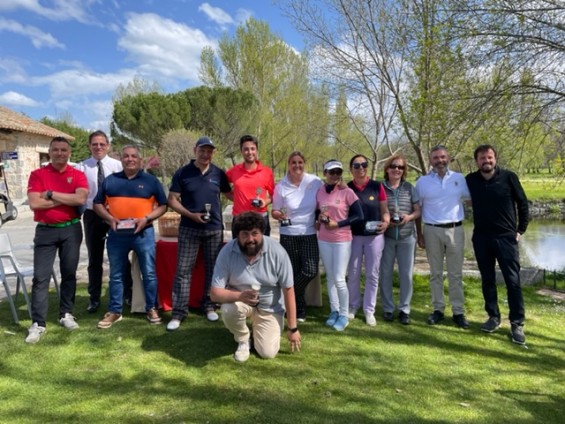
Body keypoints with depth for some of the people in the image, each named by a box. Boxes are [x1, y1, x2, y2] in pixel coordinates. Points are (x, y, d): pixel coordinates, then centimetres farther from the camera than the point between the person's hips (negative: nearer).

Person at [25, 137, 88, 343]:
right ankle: (38, 323, 2)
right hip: (45, 231, -1)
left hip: (71, 230, 1)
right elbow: (34, 203, -12)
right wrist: (66, 199, -10)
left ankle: (66, 314, 22)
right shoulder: (37, 174, 0)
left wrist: (51, 194, -12)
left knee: (69, 273, 9)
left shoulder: (78, 175, 2)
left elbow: (81, 199, -16)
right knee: (41, 277, -2)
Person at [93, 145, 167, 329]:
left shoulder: (151, 180, 4)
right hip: (117, 234, 2)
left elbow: (163, 205, 2)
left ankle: (151, 309, 18)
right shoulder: (110, 180, 9)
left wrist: (147, 218, -13)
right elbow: (98, 204, 11)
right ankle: (114, 311, 21)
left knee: (149, 273, 4)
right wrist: (109, 218, -7)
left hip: (144, 233, -2)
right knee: (116, 274, 10)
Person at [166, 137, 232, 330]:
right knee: (183, 270, -1)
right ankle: (179, 312, 6)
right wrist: (191, 215, -15)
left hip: (214, 229, 2)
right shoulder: (182, 173, -2)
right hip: (189, 229, -2)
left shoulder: (219, 174, 4)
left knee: (212, 269, 10)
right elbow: (172, 200, -2)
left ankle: (209, 305, 25)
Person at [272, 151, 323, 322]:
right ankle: (299, 308, 24)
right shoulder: (281, 186, -4)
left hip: (310, 234, 1)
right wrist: (279, 215, -21)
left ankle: (291, 296, 14)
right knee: (293, 273, 5)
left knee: (311, 270, -13)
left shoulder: (315, 182, -4)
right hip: (289, 235, 0)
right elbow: (274, 211, 3)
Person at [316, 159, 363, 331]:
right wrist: (320, 218, -7)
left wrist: (338, 224, -16)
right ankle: (334, 311, 26)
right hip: (323, 240, 4)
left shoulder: (347, 192, -10)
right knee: (330, 277, 12)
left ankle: (344, 315, 13)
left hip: (342, 240, -4)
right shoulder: (319, 192, 2)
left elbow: (359, 216, -10)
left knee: (339, 278, -4)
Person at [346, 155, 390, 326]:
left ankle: (369, 310, 18)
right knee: (353, 274, 10)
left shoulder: (377, 186, 0)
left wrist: (386, 222, -17)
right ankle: (352, 306, 27)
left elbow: (384, 210, 2)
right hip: (353, 236, 0)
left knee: (372, 274, 6)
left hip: (375, 236, 0)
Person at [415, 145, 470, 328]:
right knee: (435, 273, 8)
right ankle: (438, 309, 18)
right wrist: (419, 234, 3)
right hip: (432, 230, 0)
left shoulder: (460, 178, 4)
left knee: (456, 273, 6)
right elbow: (417, 209, 6)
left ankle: (458, 312, 14)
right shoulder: (422, 181, 2)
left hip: (455, 230, 0)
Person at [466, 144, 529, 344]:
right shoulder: (470, 180, 0)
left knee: (513, 281, -1)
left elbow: (523, 204, 1)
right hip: (481, 238, 3)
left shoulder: (509, 177, -6)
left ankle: (517, 324, 8)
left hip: (506, 237, -2)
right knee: (488, 280, 10)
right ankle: (493, 317, 24)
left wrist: (521, 230, 1)